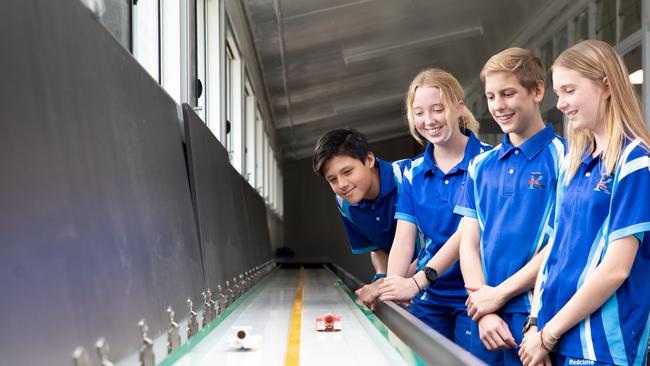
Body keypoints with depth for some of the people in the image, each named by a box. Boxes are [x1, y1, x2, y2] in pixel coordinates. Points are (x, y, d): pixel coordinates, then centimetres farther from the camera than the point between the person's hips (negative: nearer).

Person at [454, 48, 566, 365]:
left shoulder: (563, 158, -5)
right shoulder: (481, 166, 10)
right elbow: (469, 244, 8)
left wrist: (499, 293, -10)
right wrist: (483, 309, -5)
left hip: (538, 316, -4)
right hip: (487, 320, 5)